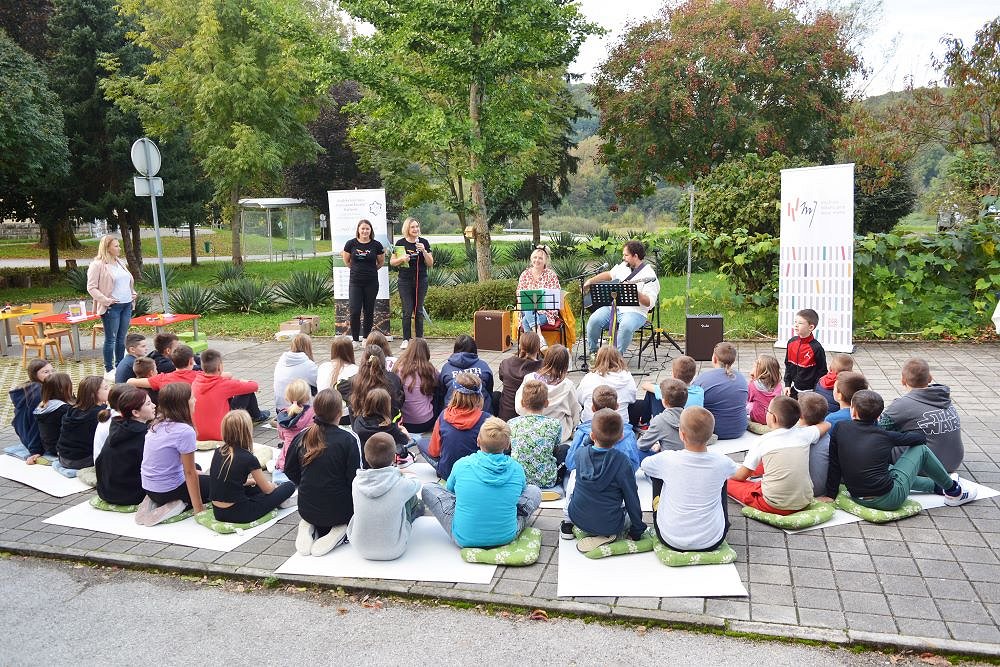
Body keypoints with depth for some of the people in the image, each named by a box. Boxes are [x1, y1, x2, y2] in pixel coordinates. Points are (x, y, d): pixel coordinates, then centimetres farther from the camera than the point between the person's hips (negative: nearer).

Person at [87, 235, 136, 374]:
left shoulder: (120, 263, 15)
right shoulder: (98, 265, -8)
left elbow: (129, 281, 28)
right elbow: (91, 287, -10)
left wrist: (133, 293, 13)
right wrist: (105, 300, -17)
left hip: (127, 305, 7)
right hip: (112, 307, -7)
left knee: (122, 338, 12)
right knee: (111, 339, -2)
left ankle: (119, 366, 21)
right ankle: (109, 369, 6)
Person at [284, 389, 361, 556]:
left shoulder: (302, 437, -6)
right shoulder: (348, 439, -19)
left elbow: (290, 471, 6)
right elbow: (354, 478, -17)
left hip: (307, 509, 4)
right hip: (339, 510, -4)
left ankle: (311, 529, 4)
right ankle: (340, 533, -3)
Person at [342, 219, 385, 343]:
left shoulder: (376, 245, -2)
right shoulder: (351, 244, -1)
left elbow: (381, 262, 11)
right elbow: (346, 261, 12)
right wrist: (356, 269, 12)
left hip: (371, 282, 0)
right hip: (355, 282, 0)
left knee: (369, 311, 8)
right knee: (354, 311, -7)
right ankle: (355, 339, 5)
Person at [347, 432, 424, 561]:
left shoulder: (357, 482, -16)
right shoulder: (402, 484, -22)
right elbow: (417, 483, 3)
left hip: (361, 549, 3)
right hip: (393, 550, -3)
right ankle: (416, 509, 46)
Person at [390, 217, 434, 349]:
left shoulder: (424, 242, 3)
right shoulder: (400, 243, 1)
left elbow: (430, 264, 2)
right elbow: (392, 261, 5)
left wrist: (424, 251, -13)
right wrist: (402, 259, -14)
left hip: (421, 280, 1)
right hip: (405, 281, -1)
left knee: (419, 310, 5)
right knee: (407, 311, -3)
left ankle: (420, 339, 13)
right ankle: (406, 339, 4)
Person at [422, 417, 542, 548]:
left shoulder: (462, 465, -9)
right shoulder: (517, 469, -6)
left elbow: (449, 489, 13)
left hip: (464, 539, -2)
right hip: (506, 537, 2)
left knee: (428, 489, 13)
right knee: (534, 491, 20)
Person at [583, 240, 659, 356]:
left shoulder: (649, 276, -11)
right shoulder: (624, 266, 13)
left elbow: (649, 303, -18)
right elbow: (609, 274, 31)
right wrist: (590, 281, 21)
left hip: (634, 312, -6)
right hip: (613, 306, 6)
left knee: (626, 326, -38)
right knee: (594, 320, -19)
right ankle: (592, 351, 2)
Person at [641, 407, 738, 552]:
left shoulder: (667, 459, -19)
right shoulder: (722, 462, -14)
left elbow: (644, 464, 6)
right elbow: (734, 470, 13)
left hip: (671, 540, -1)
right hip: (712, 542, 1)